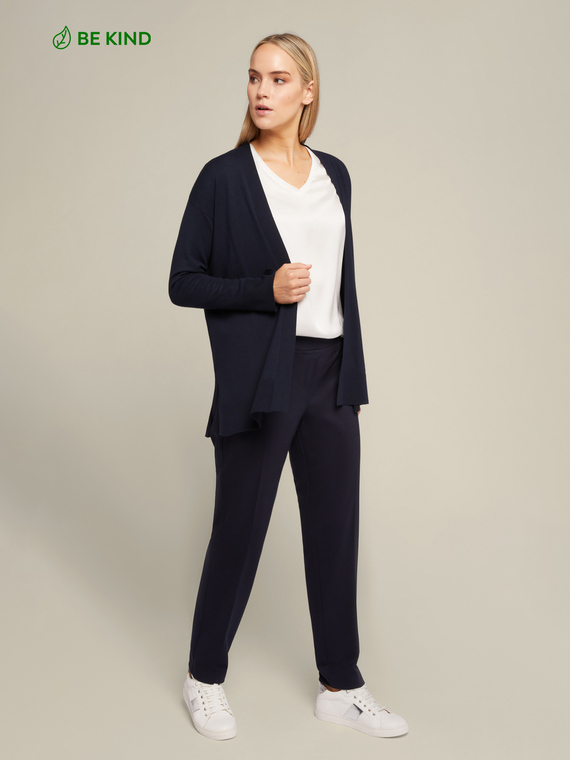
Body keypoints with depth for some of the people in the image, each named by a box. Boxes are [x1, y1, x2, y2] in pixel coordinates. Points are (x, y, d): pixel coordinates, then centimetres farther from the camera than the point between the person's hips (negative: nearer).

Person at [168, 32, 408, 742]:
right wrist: (265, 290, -18)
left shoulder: (333, 174, 10)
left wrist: (354, 371, 13)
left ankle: (340, 686, 25)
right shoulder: (224, 176, -4)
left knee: (335, 529, 10)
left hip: (330, 376, 5)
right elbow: (183, 282, -4)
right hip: (259, 382, -5)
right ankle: (205, 677, 27)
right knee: (239, 531, 5)